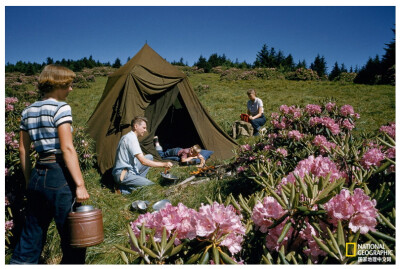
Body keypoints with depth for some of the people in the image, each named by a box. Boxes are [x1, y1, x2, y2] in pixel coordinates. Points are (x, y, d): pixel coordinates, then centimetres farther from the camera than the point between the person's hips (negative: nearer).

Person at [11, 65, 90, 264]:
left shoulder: (28, 111, 13)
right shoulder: (60, 107, -9)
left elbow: (23, 150, 15)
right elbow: (67, 148, -17)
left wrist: (29, 182, 22)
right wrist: (80, 185, -17)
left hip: (37, 178, 8)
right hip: (59, 177, -8)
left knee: (30, 240, 17)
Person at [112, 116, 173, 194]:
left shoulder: (128, 137, 13)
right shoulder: (131, 138, -19)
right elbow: (143, 162, -24)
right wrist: (163, 164, -22)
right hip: (122, 174, -10)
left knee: (149, 157, 11)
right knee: (151, 185, -18)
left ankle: (137, 180, 5)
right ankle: (124, 189, -11)